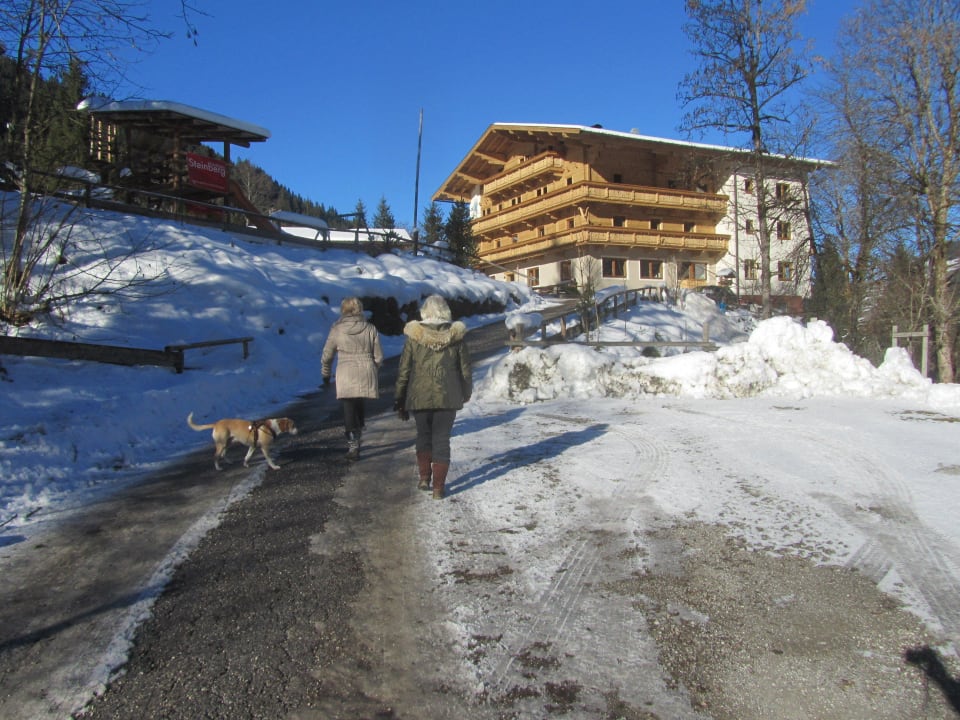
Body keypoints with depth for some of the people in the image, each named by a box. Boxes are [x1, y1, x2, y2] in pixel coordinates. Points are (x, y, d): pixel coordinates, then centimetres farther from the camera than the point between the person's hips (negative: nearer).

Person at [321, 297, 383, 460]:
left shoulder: (336, 330, -1)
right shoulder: (370, 329, 2)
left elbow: (326, 356, 7)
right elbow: (378, 357, 5)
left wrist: (325, 375, 22)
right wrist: (377, 376, 19)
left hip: (346, 377, -2)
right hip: (366, 376, 2)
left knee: (349, 410, 2)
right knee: (361, 409, 17)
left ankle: (353, 445, -4)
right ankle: (355, 442, 28)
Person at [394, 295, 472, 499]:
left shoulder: (414, 335, -6)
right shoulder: (456, 335, -4)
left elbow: (403, 370, -2)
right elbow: (465, 369, 4)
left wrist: (400, 399, 8)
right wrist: (466, 393, 20)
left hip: (420, 396, 0)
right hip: (448, 397, 0)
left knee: (423, 436, 21)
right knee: (442, 440, 7)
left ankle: (424, 477, 17)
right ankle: (438, 487, 7)